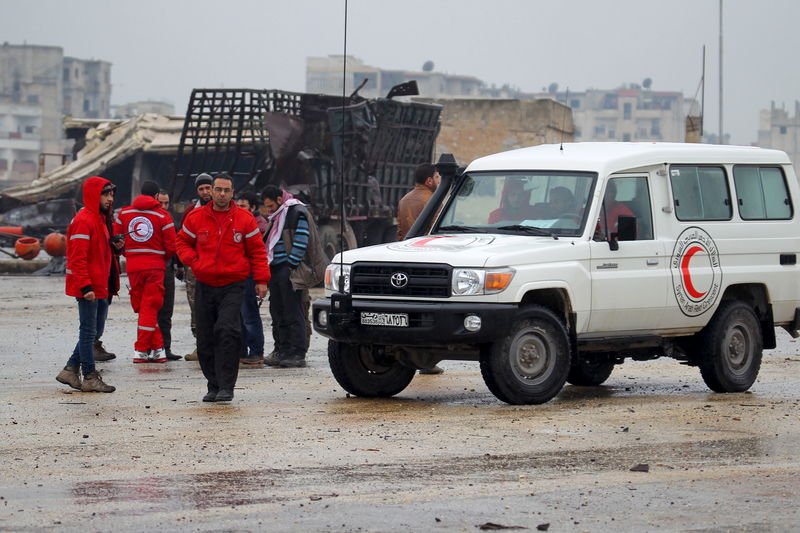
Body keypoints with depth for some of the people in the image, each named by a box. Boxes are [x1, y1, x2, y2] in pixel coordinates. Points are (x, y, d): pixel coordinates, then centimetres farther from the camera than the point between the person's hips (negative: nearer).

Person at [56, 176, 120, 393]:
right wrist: (86, 286, -24)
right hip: (89, 287, -10)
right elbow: (78, 257, -20)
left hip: (101, 286, 10)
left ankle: (71, 370, 21)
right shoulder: (84, 221, -15)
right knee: (89, 331, -3)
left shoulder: (101, 218, 16)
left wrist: (114, 246, 6)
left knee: (94, 330, 14)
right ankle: (90, 378, 2)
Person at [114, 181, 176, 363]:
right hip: (155, 266, -2)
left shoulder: (124, 213, 6)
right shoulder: (163, 216, -3)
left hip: (133, 266, 2)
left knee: (142, 308, 11)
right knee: (149, 308, 1)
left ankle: (157, 348, 10)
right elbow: (171, 246, -5)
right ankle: (141, 351, -1)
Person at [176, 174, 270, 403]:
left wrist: (261, 280, 1)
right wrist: (193, 261, -1)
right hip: (205, 286, 3)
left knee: (227, 332, -19)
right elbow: (182, 242, 17)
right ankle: (213, 386, 17)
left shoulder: (244, 219, 2)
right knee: (205, 339, 5)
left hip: (233, 286, -3)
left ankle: (226, 386, -18)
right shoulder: (196, 217, 5)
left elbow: (257, 251, 7)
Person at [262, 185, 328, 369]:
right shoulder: (277, 216, 20)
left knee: (293, 313, -8)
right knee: (278, 312, 10)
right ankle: (281, 350, 15)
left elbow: (301, 243, -16)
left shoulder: (297, 214, -10)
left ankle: (298, 354, -7)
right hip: (276, 270, 9)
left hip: (289, 271, -9)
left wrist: (290, 267, -17)